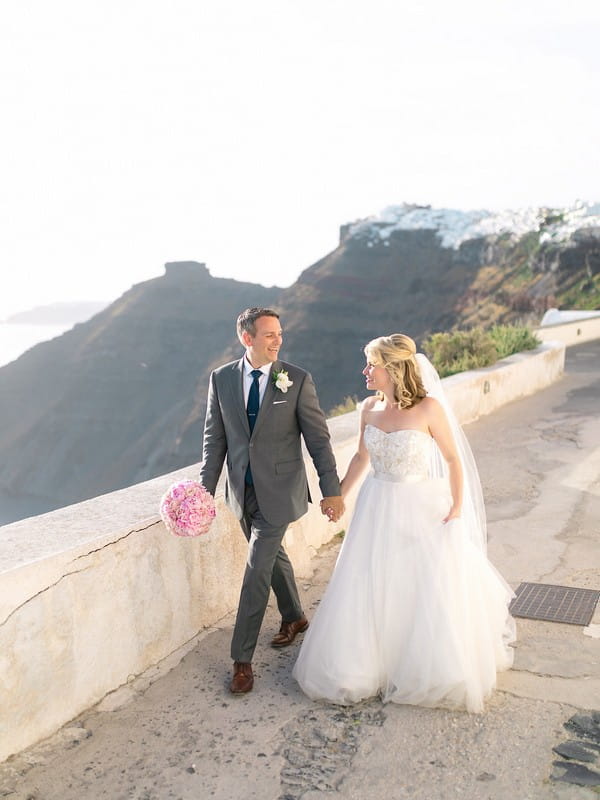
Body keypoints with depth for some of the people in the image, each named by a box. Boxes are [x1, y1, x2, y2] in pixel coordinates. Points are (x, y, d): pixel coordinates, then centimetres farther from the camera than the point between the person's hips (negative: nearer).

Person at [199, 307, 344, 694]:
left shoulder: (298, 380, -11)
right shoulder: (222, 379, -2)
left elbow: (318, 439, -8)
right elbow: (215, 438, 4)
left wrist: (332, 490, -8)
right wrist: (205, 488, 1)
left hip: (278, 491, -4)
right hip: (243, 490, 4)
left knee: (257, 571, -4)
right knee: (273, 556, 22)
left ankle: (242, 659, 8)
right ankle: (294, 618, 46)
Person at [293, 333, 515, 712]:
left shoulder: (428, 408, -17)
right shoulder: (370, 408, -2)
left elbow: (453, 460, -9)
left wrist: (457, 509, -14)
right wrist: (338, 496, 13)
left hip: (421, 510, -4)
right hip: (378, 509, 5)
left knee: (431, 595, 6)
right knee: (369, 591, 11)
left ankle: (434, 673, 31)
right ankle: (368, 665, 33)